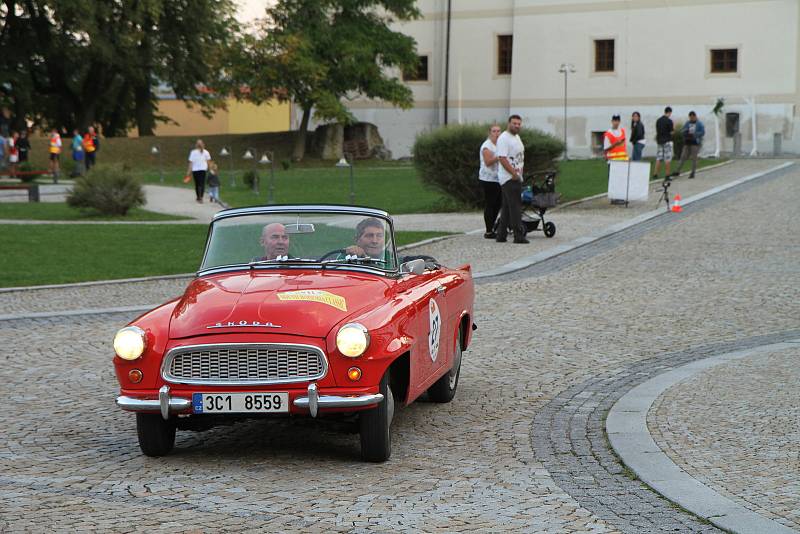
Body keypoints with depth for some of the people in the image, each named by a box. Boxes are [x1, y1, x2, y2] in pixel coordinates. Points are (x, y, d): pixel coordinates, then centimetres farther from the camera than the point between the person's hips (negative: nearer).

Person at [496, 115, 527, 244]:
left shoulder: (517, 137, 18)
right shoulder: (504, 138, -13)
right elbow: (502, 158, -21)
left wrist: (519, 171, 11)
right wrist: (514, 173, -21)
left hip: (516, 177, 10)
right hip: (509, 178, -10)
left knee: (507, 208, 12)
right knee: (515, 207, -10)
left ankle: (501, 235, 16)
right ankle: (519, 236, -9)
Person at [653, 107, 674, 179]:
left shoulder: (658, 120, 8)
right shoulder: (669, 121, -11)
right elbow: (671, 132, -10)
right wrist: (673, 128, 8)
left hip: (659, 141, 6)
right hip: (667, 141, -6)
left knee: (658, 158, 7)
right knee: (667, 159, -2)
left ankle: (655, 174, 1)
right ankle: (667, 175, -3)